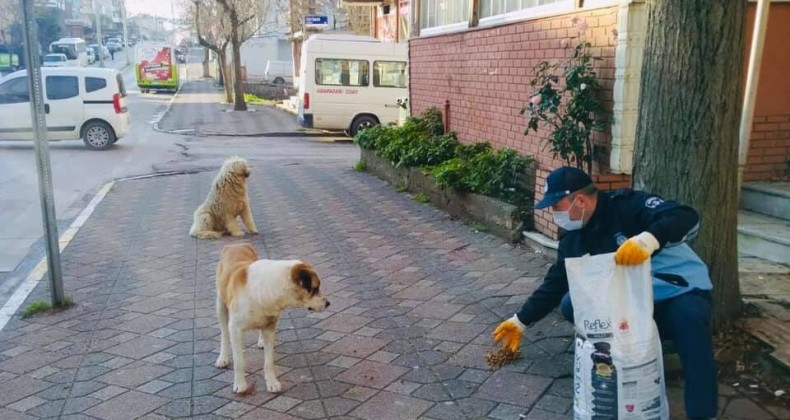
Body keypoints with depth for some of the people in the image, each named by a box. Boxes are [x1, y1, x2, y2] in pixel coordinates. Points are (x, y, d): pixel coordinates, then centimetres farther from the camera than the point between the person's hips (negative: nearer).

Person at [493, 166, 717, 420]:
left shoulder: (628, 204, -19)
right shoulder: (573, 239, 1)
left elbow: (686, 218, -31)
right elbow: (554, 284, 10)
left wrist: (647, 239, -50)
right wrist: (520, 321, 12)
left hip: (679, 293, -6)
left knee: (690, 317, -38)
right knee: (570, 305, -10)